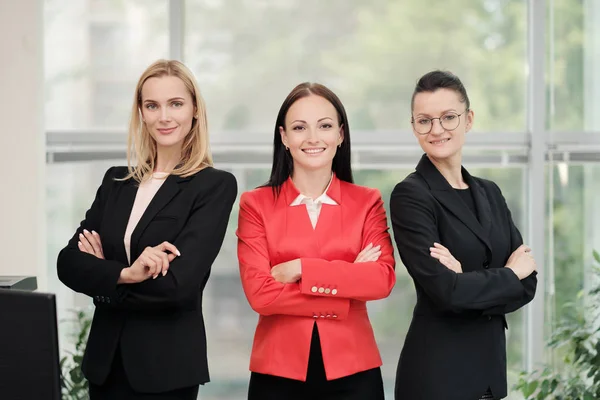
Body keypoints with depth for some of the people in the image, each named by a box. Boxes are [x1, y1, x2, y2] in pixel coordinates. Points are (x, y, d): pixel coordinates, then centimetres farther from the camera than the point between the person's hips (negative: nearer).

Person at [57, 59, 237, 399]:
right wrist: (124, 273, -19)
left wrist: (103, 274, -6)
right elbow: (69, 262, -2)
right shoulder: (117, 181, 8)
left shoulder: (216, 186, -8)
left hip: (167, 364, -5)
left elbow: (178, 283, -18)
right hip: (105, 359, 5)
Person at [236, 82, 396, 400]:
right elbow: (258, 292, -11)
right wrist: (348, 280, -11)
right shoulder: (256, 204, 1)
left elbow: (383, 279, -10)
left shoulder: (367, 202, 4)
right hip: (278, 372, -1)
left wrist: (301, 269, -15)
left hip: (352, 371, 1)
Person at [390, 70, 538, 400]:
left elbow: (527, 284, 2)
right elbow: (445, 290, -19)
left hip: (490, 363, 6)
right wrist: (508, 274, -4)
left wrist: (470, 282, -15)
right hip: (436, 370, -6)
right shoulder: (410, 195, -11)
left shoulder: (489, 193, 9)